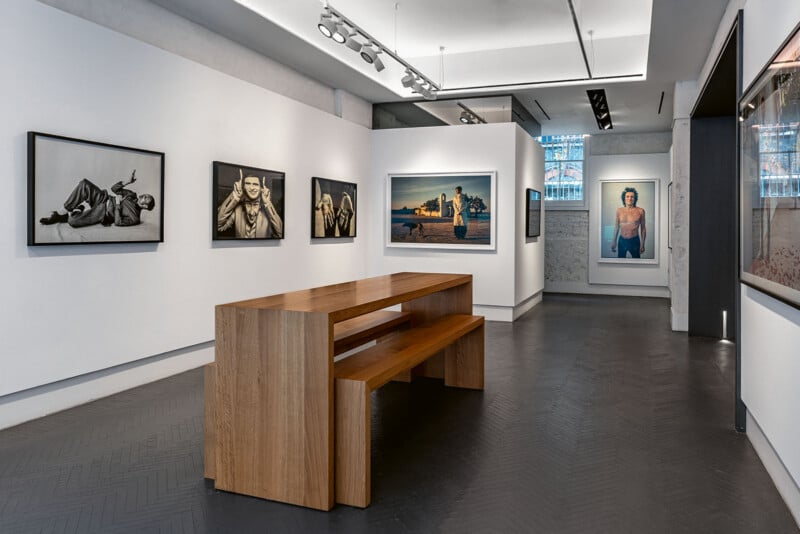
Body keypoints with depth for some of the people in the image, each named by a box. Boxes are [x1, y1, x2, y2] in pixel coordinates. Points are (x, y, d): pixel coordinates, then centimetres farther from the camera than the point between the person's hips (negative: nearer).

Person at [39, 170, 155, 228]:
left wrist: (117, 205, -20)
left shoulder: (135, 217, -14)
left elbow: (118, 222, -24)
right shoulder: (132, 195, 9)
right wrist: (128, 182, -2)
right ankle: (62, 212, -12)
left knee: (72, 221, -32)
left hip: (101, 213, -8)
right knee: (84, 183, -21)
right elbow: (114, 188, 12)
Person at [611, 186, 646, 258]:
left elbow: (643, 228, 0)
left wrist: (642, 244, 0)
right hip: (622, 241, 2)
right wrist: (614, 241, 11)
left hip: (634, 241, -2)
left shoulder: (640, 211, -6)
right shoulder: (619, 210, 1)